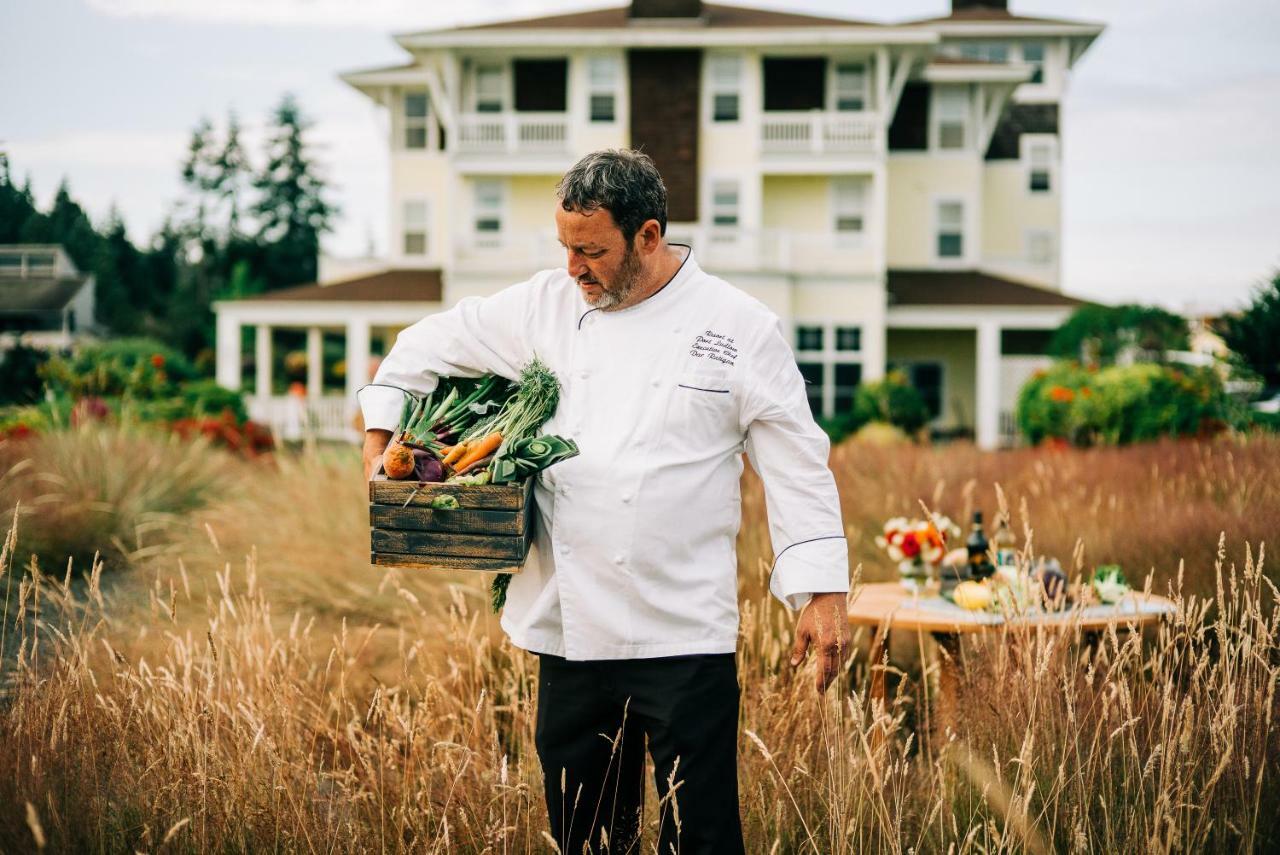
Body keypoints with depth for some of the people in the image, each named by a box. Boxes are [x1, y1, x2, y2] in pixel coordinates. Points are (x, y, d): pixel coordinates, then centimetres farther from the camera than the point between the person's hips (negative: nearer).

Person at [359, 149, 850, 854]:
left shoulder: (739, 327, -3)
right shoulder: (548, 305, 6)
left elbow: (797, 465, -2)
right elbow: (430, 343, 20)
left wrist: (823, 594, -7)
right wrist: (380, 437, 11)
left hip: (684, 637, -4)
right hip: (569, 629, 4)